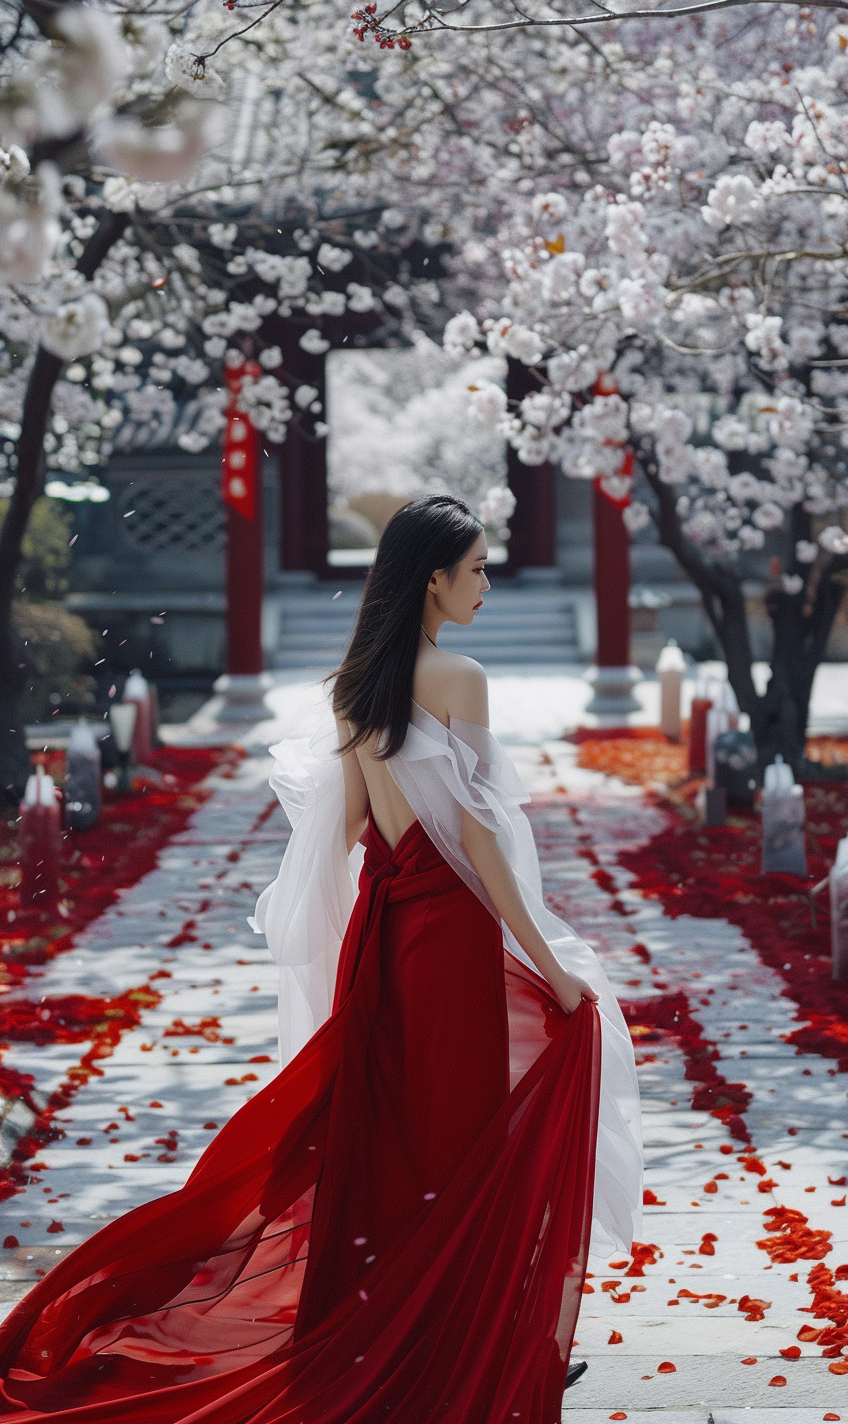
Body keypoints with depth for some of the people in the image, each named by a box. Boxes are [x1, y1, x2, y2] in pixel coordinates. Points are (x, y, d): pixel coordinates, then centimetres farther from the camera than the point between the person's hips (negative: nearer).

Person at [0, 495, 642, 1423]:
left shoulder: (355, 681, 7)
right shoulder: (457, 678, -14)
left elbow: (348, 825, 12)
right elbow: (476, 840, -16)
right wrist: (548, 963, -13)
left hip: (376, 921, 7)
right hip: (450, 927, -7)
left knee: (376, 1127, 14)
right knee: (461, 1138, 3)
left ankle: (371, 1327, 21)